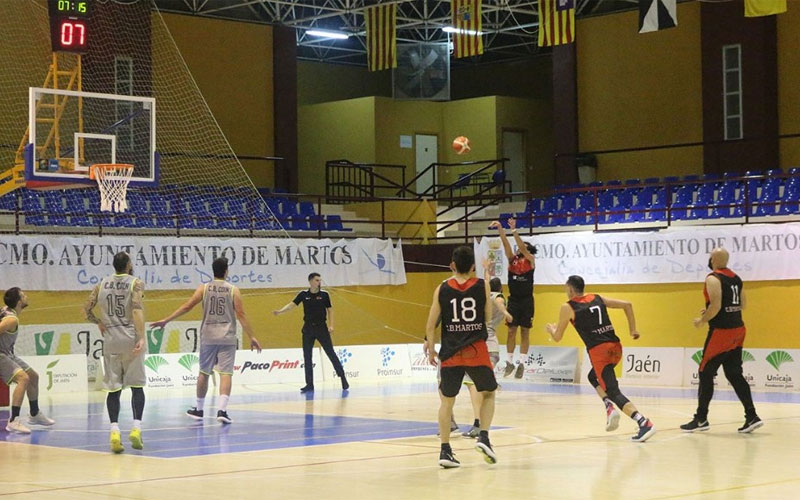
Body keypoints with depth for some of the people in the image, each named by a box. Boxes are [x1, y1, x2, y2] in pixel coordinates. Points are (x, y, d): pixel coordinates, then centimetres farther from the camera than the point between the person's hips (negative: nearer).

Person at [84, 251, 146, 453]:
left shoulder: (102, 284, 9)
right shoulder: (135, 283, -3)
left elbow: (86, 308, 7)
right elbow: (137, 310, -16)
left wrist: (99, 323, 24)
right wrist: (142, 338, -20)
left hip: (110, 341, 3)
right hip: (131, 339, -3)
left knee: (113, 388, 6)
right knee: (137, 386, 5)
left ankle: (114, 430, -8)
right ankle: (136, 427, -8)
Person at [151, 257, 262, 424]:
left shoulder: (204, 288, 2)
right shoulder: (233, 290, -1)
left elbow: (187, 306, -1)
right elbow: (241, 315, -5)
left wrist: (166, 320, 5)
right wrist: (251, 337, -1)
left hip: (208, 336, 2)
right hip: (227, 337, -2)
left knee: (204, 372, 15)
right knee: (226, 373, -4)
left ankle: (199, 409, 26)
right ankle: (221, 410, -17)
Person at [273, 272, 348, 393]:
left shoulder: (324, 294, -1)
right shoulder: (303, 294, 0)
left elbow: (330, 309, 3)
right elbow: (292, 305, -6)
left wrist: (331, 325, -7)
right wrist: (280, 311, -22)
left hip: (321, 327, -2)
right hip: (308, 328, 2)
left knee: (331, 353, -2)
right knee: (307, 357, 3)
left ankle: (343, 378, 7)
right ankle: (309, 384, 10)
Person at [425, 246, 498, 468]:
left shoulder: (442, 289, 2)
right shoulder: (482, 286, -1)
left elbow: (430, 325, 1)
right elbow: (488, 317, 10)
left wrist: (431, 349, 15)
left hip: (450, 353, 1)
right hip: (476, 351, -1)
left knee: (446, 400, 10)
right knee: (488, 394, 18)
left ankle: (445, 450, 5)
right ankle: (483, 436, -1)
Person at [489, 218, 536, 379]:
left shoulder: (531, 260, -2)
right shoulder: (512, 259, 7)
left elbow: (522, 246, -17)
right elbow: (506, 243, -3)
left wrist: (514, 230, -25)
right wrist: (500, 228, -15)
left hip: (526, 301, -3)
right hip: (513, 300, 3)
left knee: (525, 332, 1)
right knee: (511, 331, 4)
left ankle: (521, 364, 2)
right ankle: (510, 362, 10)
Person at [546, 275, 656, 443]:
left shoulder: (568, 308, 4)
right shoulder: (598, 299, 19)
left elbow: (557, 337, 10)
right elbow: (627, 304, 15)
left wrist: (550, 328, 32)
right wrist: (633, 329, 18)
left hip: (599, 350, -7)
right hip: (615, 347, 7)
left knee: (613, 391, -9)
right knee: (593, 376, 30)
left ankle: (644, 423, -28)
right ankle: (610, 407, 8)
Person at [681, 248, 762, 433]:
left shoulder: (713, 279, -13)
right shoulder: (735, 278, 13)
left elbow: (715, 306, -23)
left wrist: (702, 320, -7)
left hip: (721, 332, -8)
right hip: (737, 331, 8)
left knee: (706, 374, 1)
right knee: (734, 375, 11)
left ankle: (701, 419, 5)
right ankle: (752, 416, 3)